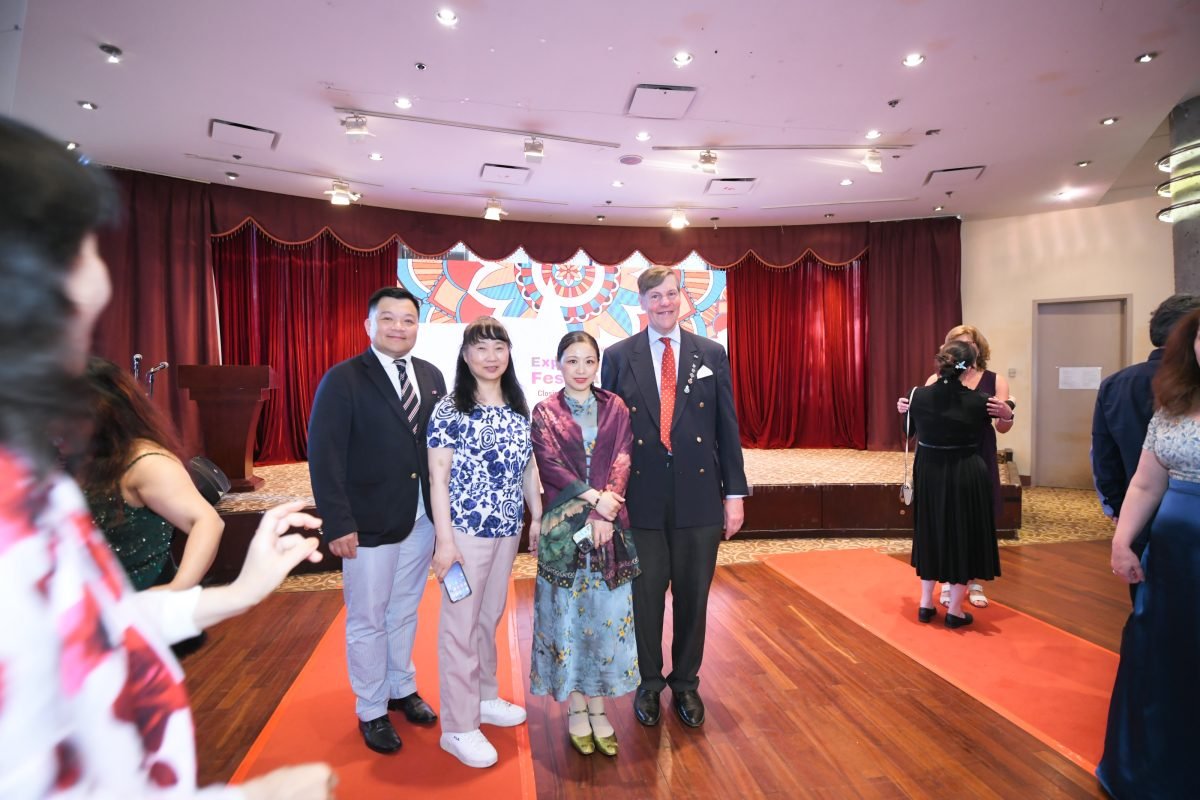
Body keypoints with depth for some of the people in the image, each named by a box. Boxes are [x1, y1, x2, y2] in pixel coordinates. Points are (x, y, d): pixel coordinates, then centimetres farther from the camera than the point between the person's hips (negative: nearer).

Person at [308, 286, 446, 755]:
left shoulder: (431, 376, 5)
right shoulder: (343, 379, -9)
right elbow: (324, 455, -12)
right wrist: (338, 523, -17)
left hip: (422, 519, 5)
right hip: (369, 523, -4)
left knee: (404, 612, 20)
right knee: (367, 620, 12)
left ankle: (402, 688, 41)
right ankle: (371, 711, 30)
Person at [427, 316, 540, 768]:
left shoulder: (519, 408, 6)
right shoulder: (450, 410, -10)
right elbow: (438, 477, -11)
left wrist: (537, 518, 10)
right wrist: (444, 539, -15)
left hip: (508, 529, 6)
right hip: (467, 530, -6)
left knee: (490, 615, 19)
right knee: (460, 623, 5)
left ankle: (485, 697, 37)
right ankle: (459, 727, 18)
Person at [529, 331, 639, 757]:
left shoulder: (615, 408, 7)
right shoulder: (545, 412, 2)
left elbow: (622, 460, -2)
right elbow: (549, 464, -8)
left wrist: (605, 509, -15)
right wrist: (593, 498, -17)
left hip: (610, 525, 2)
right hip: (563, 525, -1)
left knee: (606, 613, 7)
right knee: (566, 613, 5)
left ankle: (598, 707, 23)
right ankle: (576, 710, 21)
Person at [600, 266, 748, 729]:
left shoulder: (711, 354, 4)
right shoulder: (618, 357, 1)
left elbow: (727, 428, 4)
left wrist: (735, 493, 2)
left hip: (699, 497, 1)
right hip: (642, 499, -1)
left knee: (693, 597, 12)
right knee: (645, 596, 11)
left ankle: (686, 683, 33)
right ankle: (649, 683, 32)